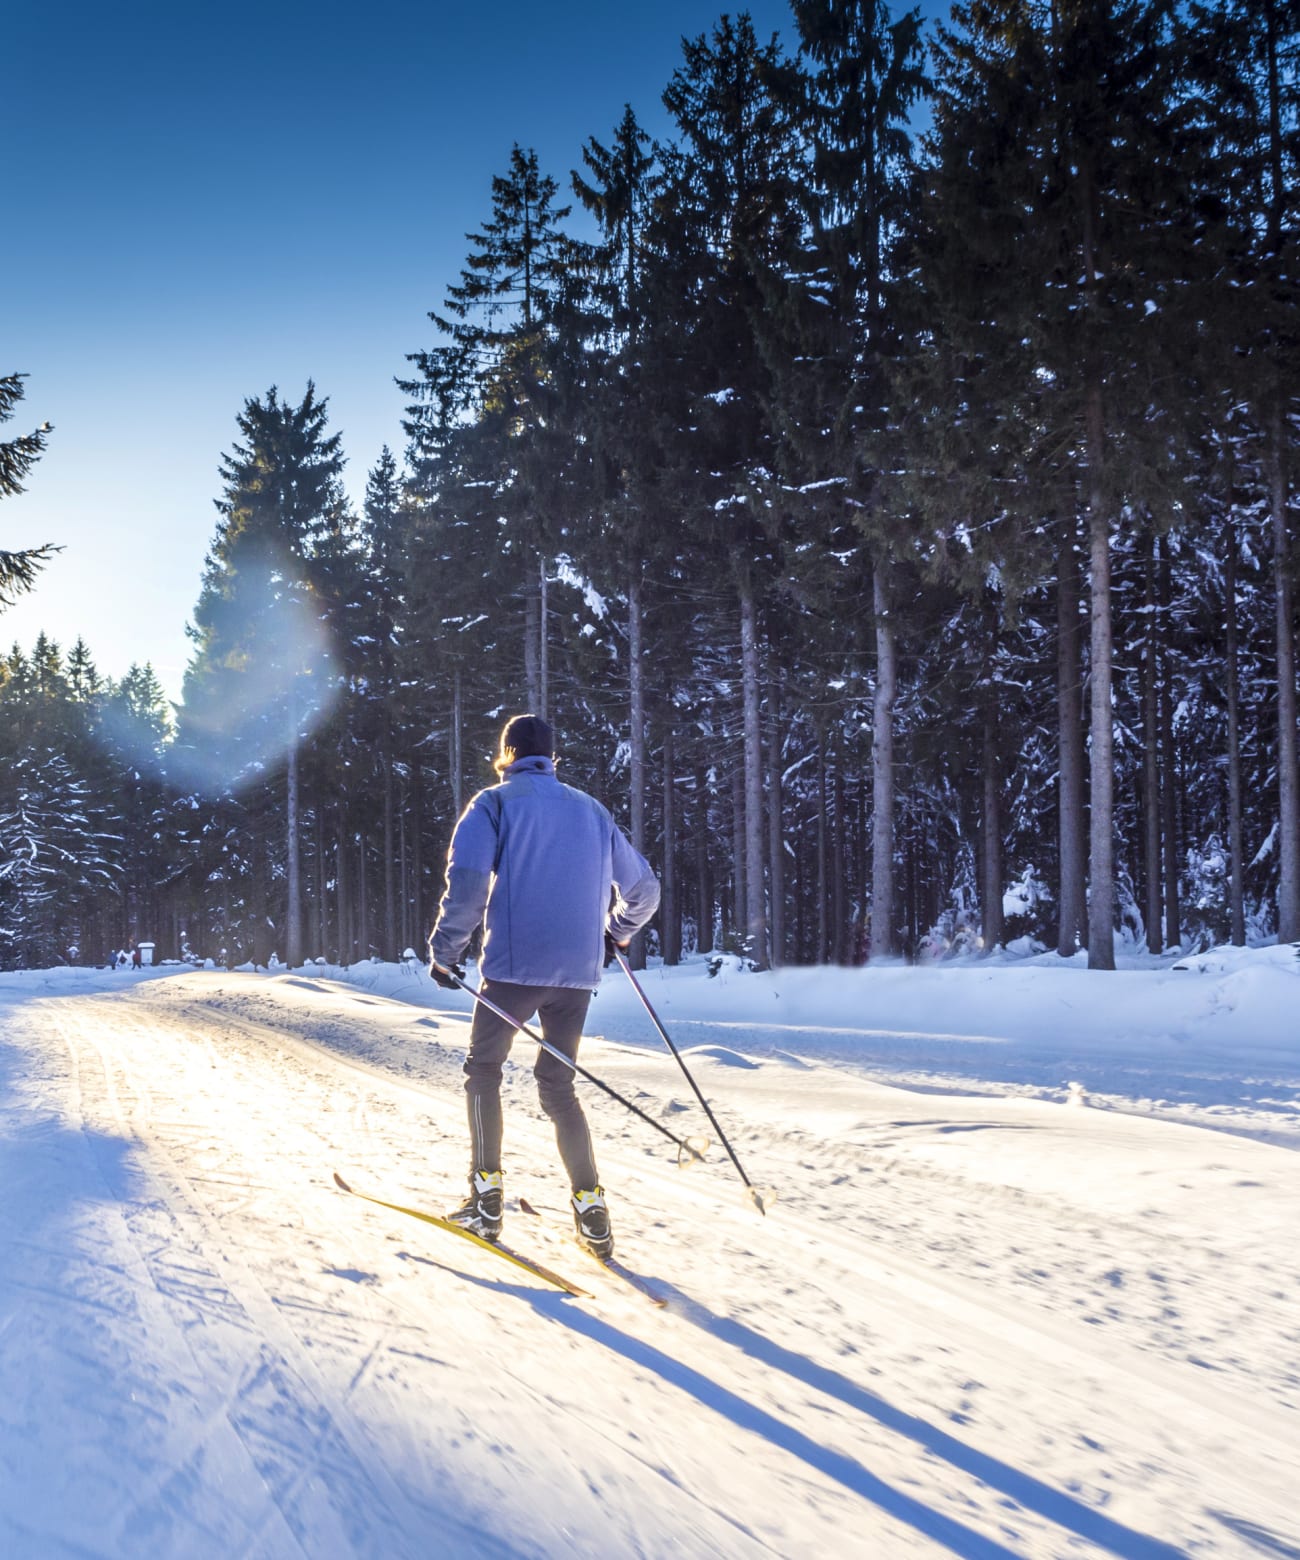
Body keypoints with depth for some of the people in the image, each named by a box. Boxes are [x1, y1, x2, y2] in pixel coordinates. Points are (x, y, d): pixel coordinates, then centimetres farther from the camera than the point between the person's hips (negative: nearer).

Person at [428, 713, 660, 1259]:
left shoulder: (496, 802, 2)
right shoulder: (591, 810, 17)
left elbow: (468, 879, -14)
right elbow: (643, 887, 22)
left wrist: (445, 950, -5)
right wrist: (618, 932, 40)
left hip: (515, 964, -4)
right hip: (578, 972, 4)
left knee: (483, 1071, 13)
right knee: (557, 1086, 15)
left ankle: (486, 1199, 8)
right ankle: (590, 1205, 3)